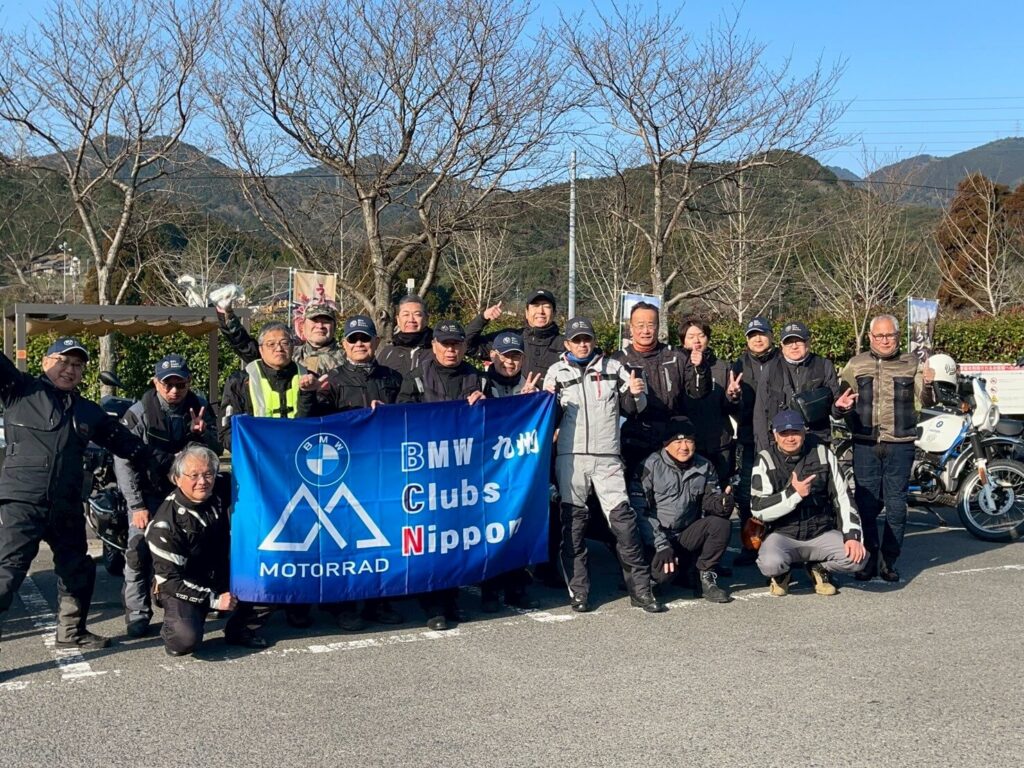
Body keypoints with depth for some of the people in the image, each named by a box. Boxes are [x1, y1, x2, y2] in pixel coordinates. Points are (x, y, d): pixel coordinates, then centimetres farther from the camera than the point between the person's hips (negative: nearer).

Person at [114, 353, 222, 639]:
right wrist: (137, 505, -17)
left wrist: (203, 433, -23)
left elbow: (216, 452, 0)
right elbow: (124, 463, -11)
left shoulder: (200, 408, -2)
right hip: (149, 493, -3)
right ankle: (137, 613, -8)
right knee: (140, 549, -16)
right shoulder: (138, 413, -12)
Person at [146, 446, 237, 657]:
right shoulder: (165, 524, -22)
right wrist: (213, 599, -23)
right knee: (186, 640, -33)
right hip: (183, 590, -6)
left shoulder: (220, 491, -7)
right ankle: (173, 627, 5)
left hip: (221, 579, 6)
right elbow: (169, 580, -19)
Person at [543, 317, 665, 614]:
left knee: (623, 518, -5)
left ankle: (641, 589, 2)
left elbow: (632, 407, 14)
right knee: (573, 522, 3)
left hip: (607, 456, 0)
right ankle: (578, 591, 11)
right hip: (570, 456, 0)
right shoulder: (557, 371, 10)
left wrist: (636, 393, -8)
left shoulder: (613, 367, 11)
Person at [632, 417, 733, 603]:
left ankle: (706, 577, -8)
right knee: (663, 573, -32)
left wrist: (721, 504, -24)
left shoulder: (705, 467, 5)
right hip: (654, 540, -4)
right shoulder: (651, 465, -9)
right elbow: (638, 512, -13)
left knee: (720, 523, -22)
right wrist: (661, 545, -21)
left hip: (686, 538, 4)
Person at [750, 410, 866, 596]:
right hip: (782, 534, -2)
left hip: (822, 533, 2)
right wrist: (794, 494, -22)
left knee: (856, 558, -23)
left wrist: (852, 535, -9)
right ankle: (782, 573, 6)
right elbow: (758, 509, -12)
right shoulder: (766, 460, -6)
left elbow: (842, 496, 2)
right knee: (770, 564, -34)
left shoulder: (823, 454, 1)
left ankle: (819, 568, 10)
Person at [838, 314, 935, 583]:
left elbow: (927, 400, 0)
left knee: (896, 505, 3)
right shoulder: (856, 364, 8)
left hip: (900, 444, 0)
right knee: (866, 503, 2)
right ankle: (869, 558, 11)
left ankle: (889, 561, 11)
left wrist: (928, 384, -22)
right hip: (865, 443, 0)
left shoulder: (911, 364, 6)